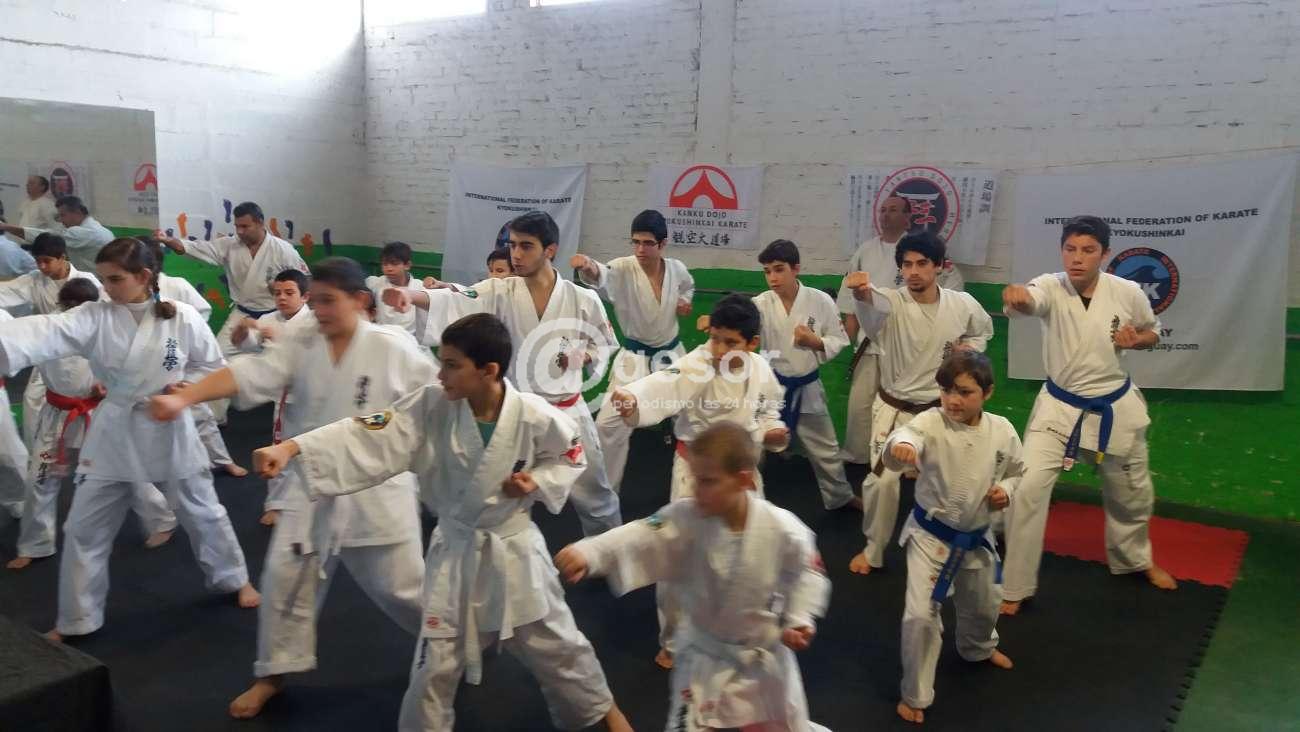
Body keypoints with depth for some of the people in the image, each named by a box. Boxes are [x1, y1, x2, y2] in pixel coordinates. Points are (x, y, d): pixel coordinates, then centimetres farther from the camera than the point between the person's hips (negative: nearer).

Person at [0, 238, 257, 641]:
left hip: (168, 431, -1)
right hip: (112, 434, 2)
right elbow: (47, 333, -28)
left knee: (202, 512, 15)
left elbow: (213, 366, 0)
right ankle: (76, 620, 25)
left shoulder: (182, 318, -12)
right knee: (84, 528, 7)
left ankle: (234, 579, 40)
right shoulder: (94, 317, -9)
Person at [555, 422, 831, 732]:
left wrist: (799, 620, -13)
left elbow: (806, 571, -4)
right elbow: (641, 536, -39)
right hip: (704, 654, 0)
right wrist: (590, 552, -56)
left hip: (766, 656, 0)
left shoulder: (783, 529, -23)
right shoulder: (686, 518, -23)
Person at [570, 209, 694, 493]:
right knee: (609, 424, -8)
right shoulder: (624, 269, -19)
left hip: (671, 354, 3)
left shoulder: (677, 269, -8)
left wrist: (685, 301, -5)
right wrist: (588, 267, -66)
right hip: (634, 358, -3)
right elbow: (602, 275, -44)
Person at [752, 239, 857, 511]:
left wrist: (816, 342, -23)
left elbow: (839, 341, -4)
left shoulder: (820, 301, -14)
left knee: (825, 448, 18)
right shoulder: (761, 304, -13)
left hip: (807, 388, 1)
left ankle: (840, 496, 41)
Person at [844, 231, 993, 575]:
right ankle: (873, 549, 16)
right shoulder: (892, 303, -19)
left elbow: (983, 329, 14)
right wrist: (862, 291, -70)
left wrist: (969, 348, -9)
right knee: (882, 480, -5)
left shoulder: (963, 304, -9)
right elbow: (874, 302, -45)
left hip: (939, 409, 2)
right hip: (894, 408, -2)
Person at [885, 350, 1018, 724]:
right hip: (930, 535, -4)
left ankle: (978, 648, 63)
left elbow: (1015, 470, 9)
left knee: (982, 604, 27)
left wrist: (1006, 490, -12)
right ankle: (915, 695, 11)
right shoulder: (932, 423, -22)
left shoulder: (1002, 431, -10)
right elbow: (909, 435, -45)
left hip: (977, 537, 4)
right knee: (921, 615, -11)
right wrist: (898, 446, -68)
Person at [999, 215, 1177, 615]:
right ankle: (1014, 588, 1)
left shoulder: (1128, 293, -12)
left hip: (1116, 407, 2)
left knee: (1132, 492, 20)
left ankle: (1135, 559, 53)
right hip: (1059, 407, -2)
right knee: (1028, 489, -14)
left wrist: (1135, 339, -16)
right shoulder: (1051, 287, -18)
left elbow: (1152, 331, 8)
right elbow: (1029, 300, -43)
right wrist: (1016, 296, -68)